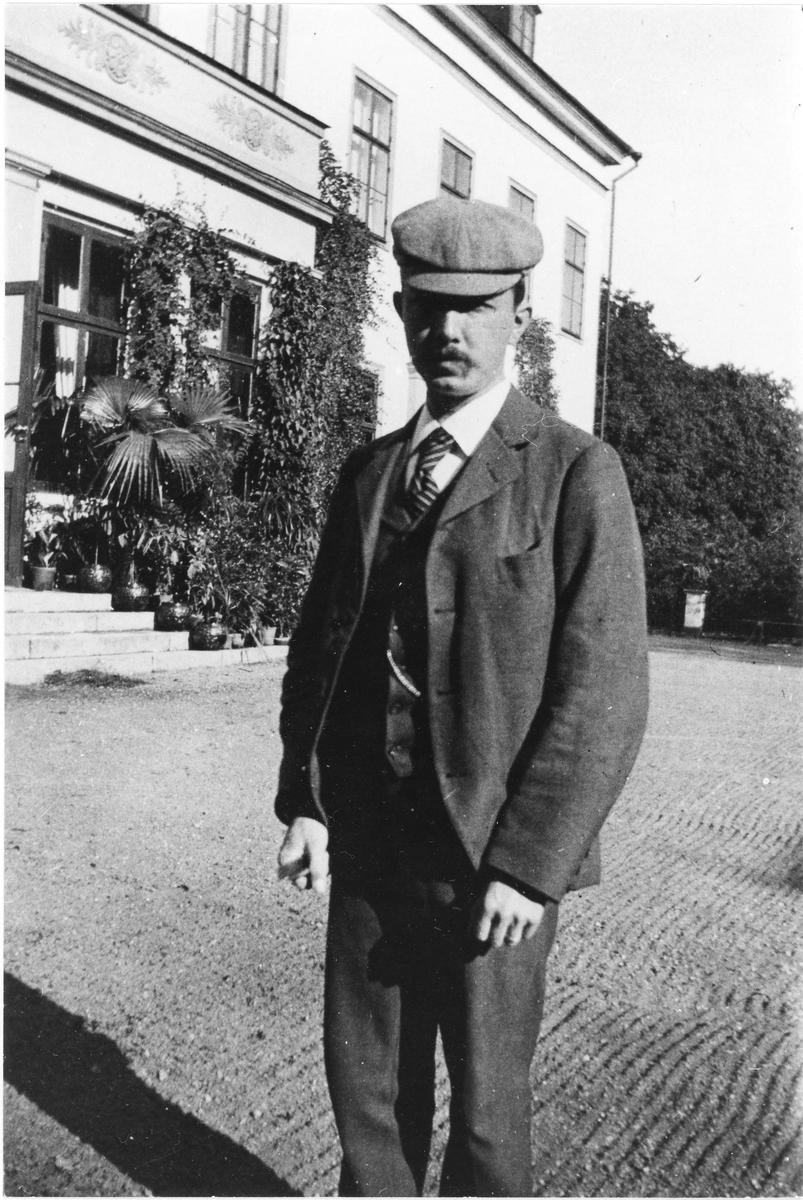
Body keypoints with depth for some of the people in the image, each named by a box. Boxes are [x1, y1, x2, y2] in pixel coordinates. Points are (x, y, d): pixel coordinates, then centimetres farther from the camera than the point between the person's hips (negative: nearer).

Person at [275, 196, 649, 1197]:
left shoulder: (577, 474, -7)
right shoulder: (368, 472, 10)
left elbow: (603, 692, -12)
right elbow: (318, 642, 12)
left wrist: (528, 864, -15)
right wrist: (305, 801, 1)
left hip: (497, 857, -4)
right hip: (365, 845, 5)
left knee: (485, 1108, 12)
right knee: (366, 1092, 16)